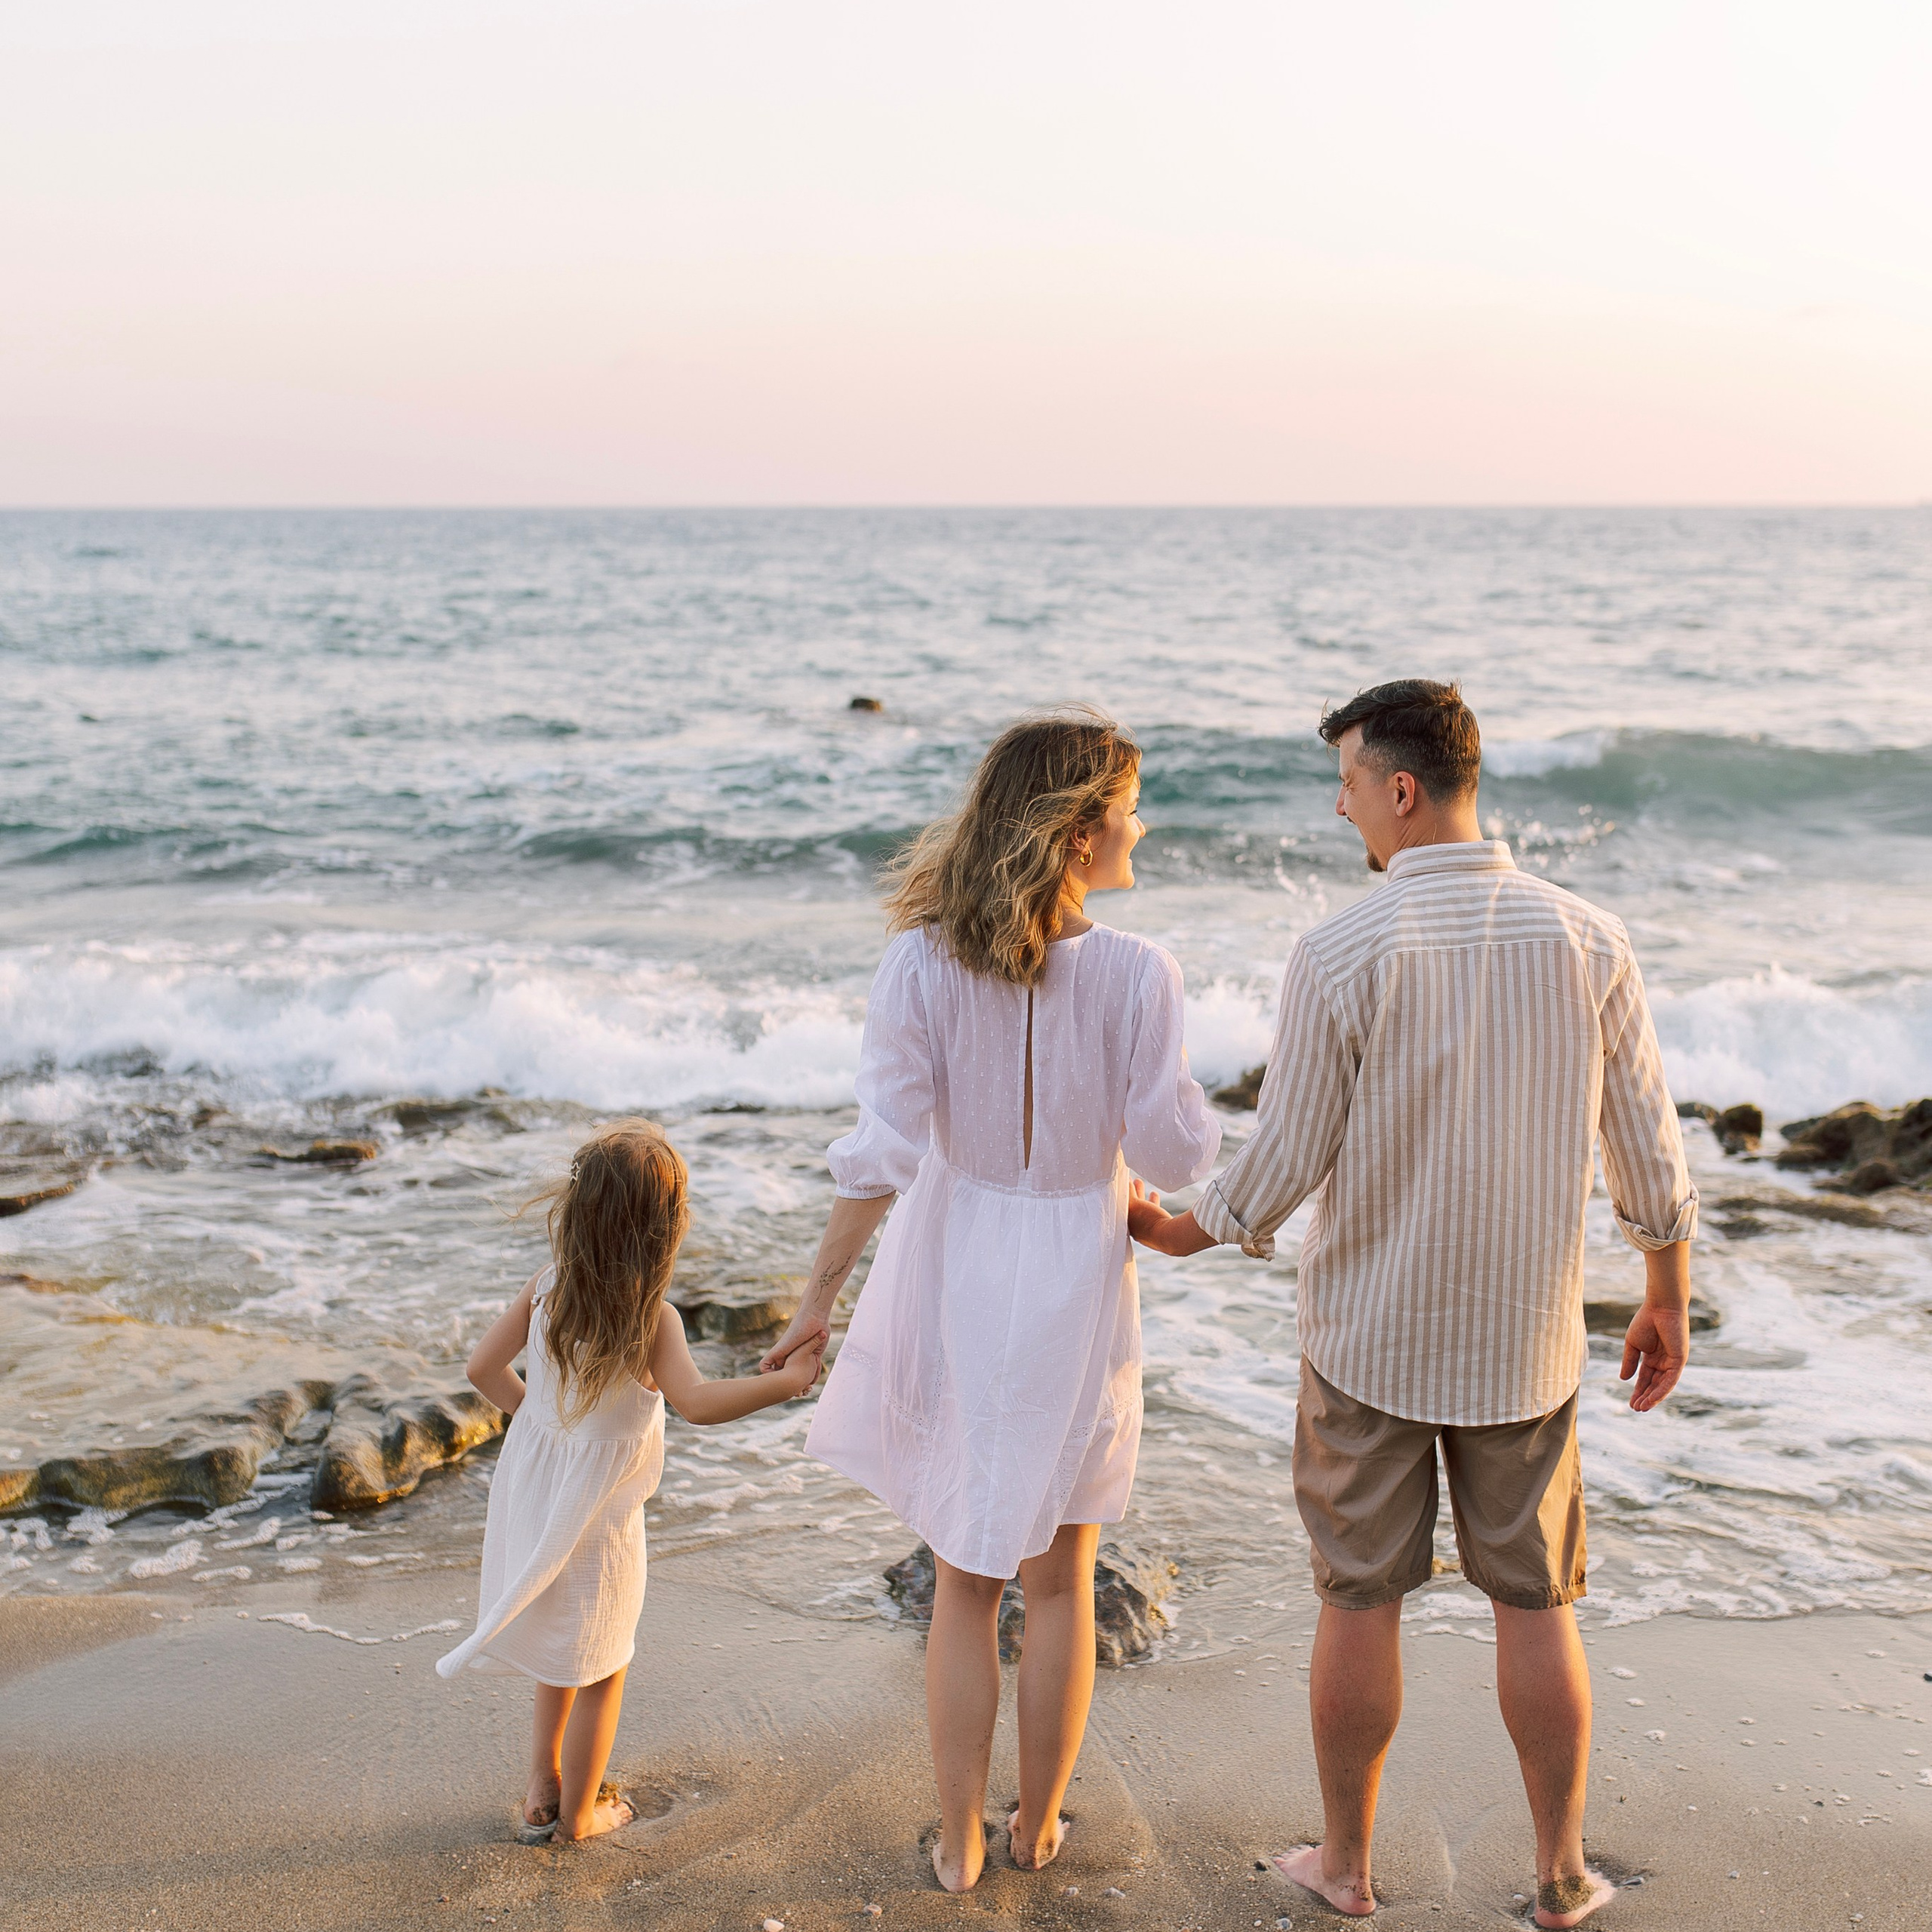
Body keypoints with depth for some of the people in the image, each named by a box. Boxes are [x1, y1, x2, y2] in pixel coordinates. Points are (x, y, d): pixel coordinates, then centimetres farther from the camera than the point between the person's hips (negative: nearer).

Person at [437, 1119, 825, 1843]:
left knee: (559, 1648, 27)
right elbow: (696, 1402, -40)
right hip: (595, 1514, -6)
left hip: (530, 1486, 6)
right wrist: (786, 1381, -39)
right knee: (599, 1671, 15)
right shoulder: (654, 1320, -25)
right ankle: (578, 1813, 28)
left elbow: (484, 1367, -1)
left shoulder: (546, 1287, -8)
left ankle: (544, 1787, 38)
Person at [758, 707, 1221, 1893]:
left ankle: (961, 1842, 28)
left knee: (965, 1580, 17)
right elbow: (1173, 1151, -13)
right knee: (1061, 1576, 19)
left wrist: (820, 1295, -3)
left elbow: (885, 1151, -12)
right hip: (1079, 1288, -1)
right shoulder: (1137, 974, -17)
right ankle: (1039, 1825, 33)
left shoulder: (925, 964, -13)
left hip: (959, 1283, 1)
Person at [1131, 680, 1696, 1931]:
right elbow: (1651, 1154, -3)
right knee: (1536, 1605, 16)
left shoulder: (1341, 956, -19)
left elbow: (1283, 1165, -14)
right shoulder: (1590, 941, -9)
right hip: (1522, 1344, 2)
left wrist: (1182, 1235, 6)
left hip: (1368, 1339, -2)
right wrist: (1670, 1303, 13)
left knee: (1361, 1602, 12)